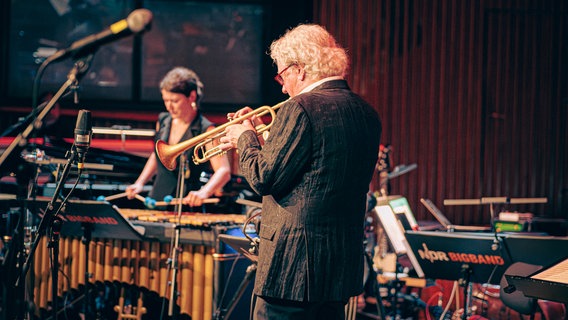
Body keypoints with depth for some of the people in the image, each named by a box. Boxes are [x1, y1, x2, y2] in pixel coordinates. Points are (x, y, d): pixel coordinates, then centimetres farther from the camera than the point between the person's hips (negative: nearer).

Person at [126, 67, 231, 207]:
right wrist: (139, 183, 12)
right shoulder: (163, 121, 9)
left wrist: (204, 192, -38)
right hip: (155, 202, 5)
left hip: (187, 209, -5)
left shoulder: (205, 130, -9)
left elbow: (224, 171, -20)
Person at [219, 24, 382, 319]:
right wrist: (263, 137, 18)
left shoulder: (301, 109, -15)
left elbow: (263, 179, -15)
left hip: (295, 262, -9)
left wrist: (245, 138, 2)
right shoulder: (367, 114, 10)